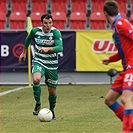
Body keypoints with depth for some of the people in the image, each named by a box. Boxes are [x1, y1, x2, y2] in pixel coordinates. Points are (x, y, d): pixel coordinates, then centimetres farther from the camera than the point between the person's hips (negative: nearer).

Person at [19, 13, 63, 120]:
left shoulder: (56, 32, -15)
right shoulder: (35, 31, -7)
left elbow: (60, 47, -29)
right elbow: (28, 39, 16)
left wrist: (48, 49, -44)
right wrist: (24, 52, 26)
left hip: (52, 64, 0)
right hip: (38, 62, 0)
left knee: (52, 91, 6)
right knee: (36, 79, -32)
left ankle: (51, 110, 35)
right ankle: (38, 104, -11)